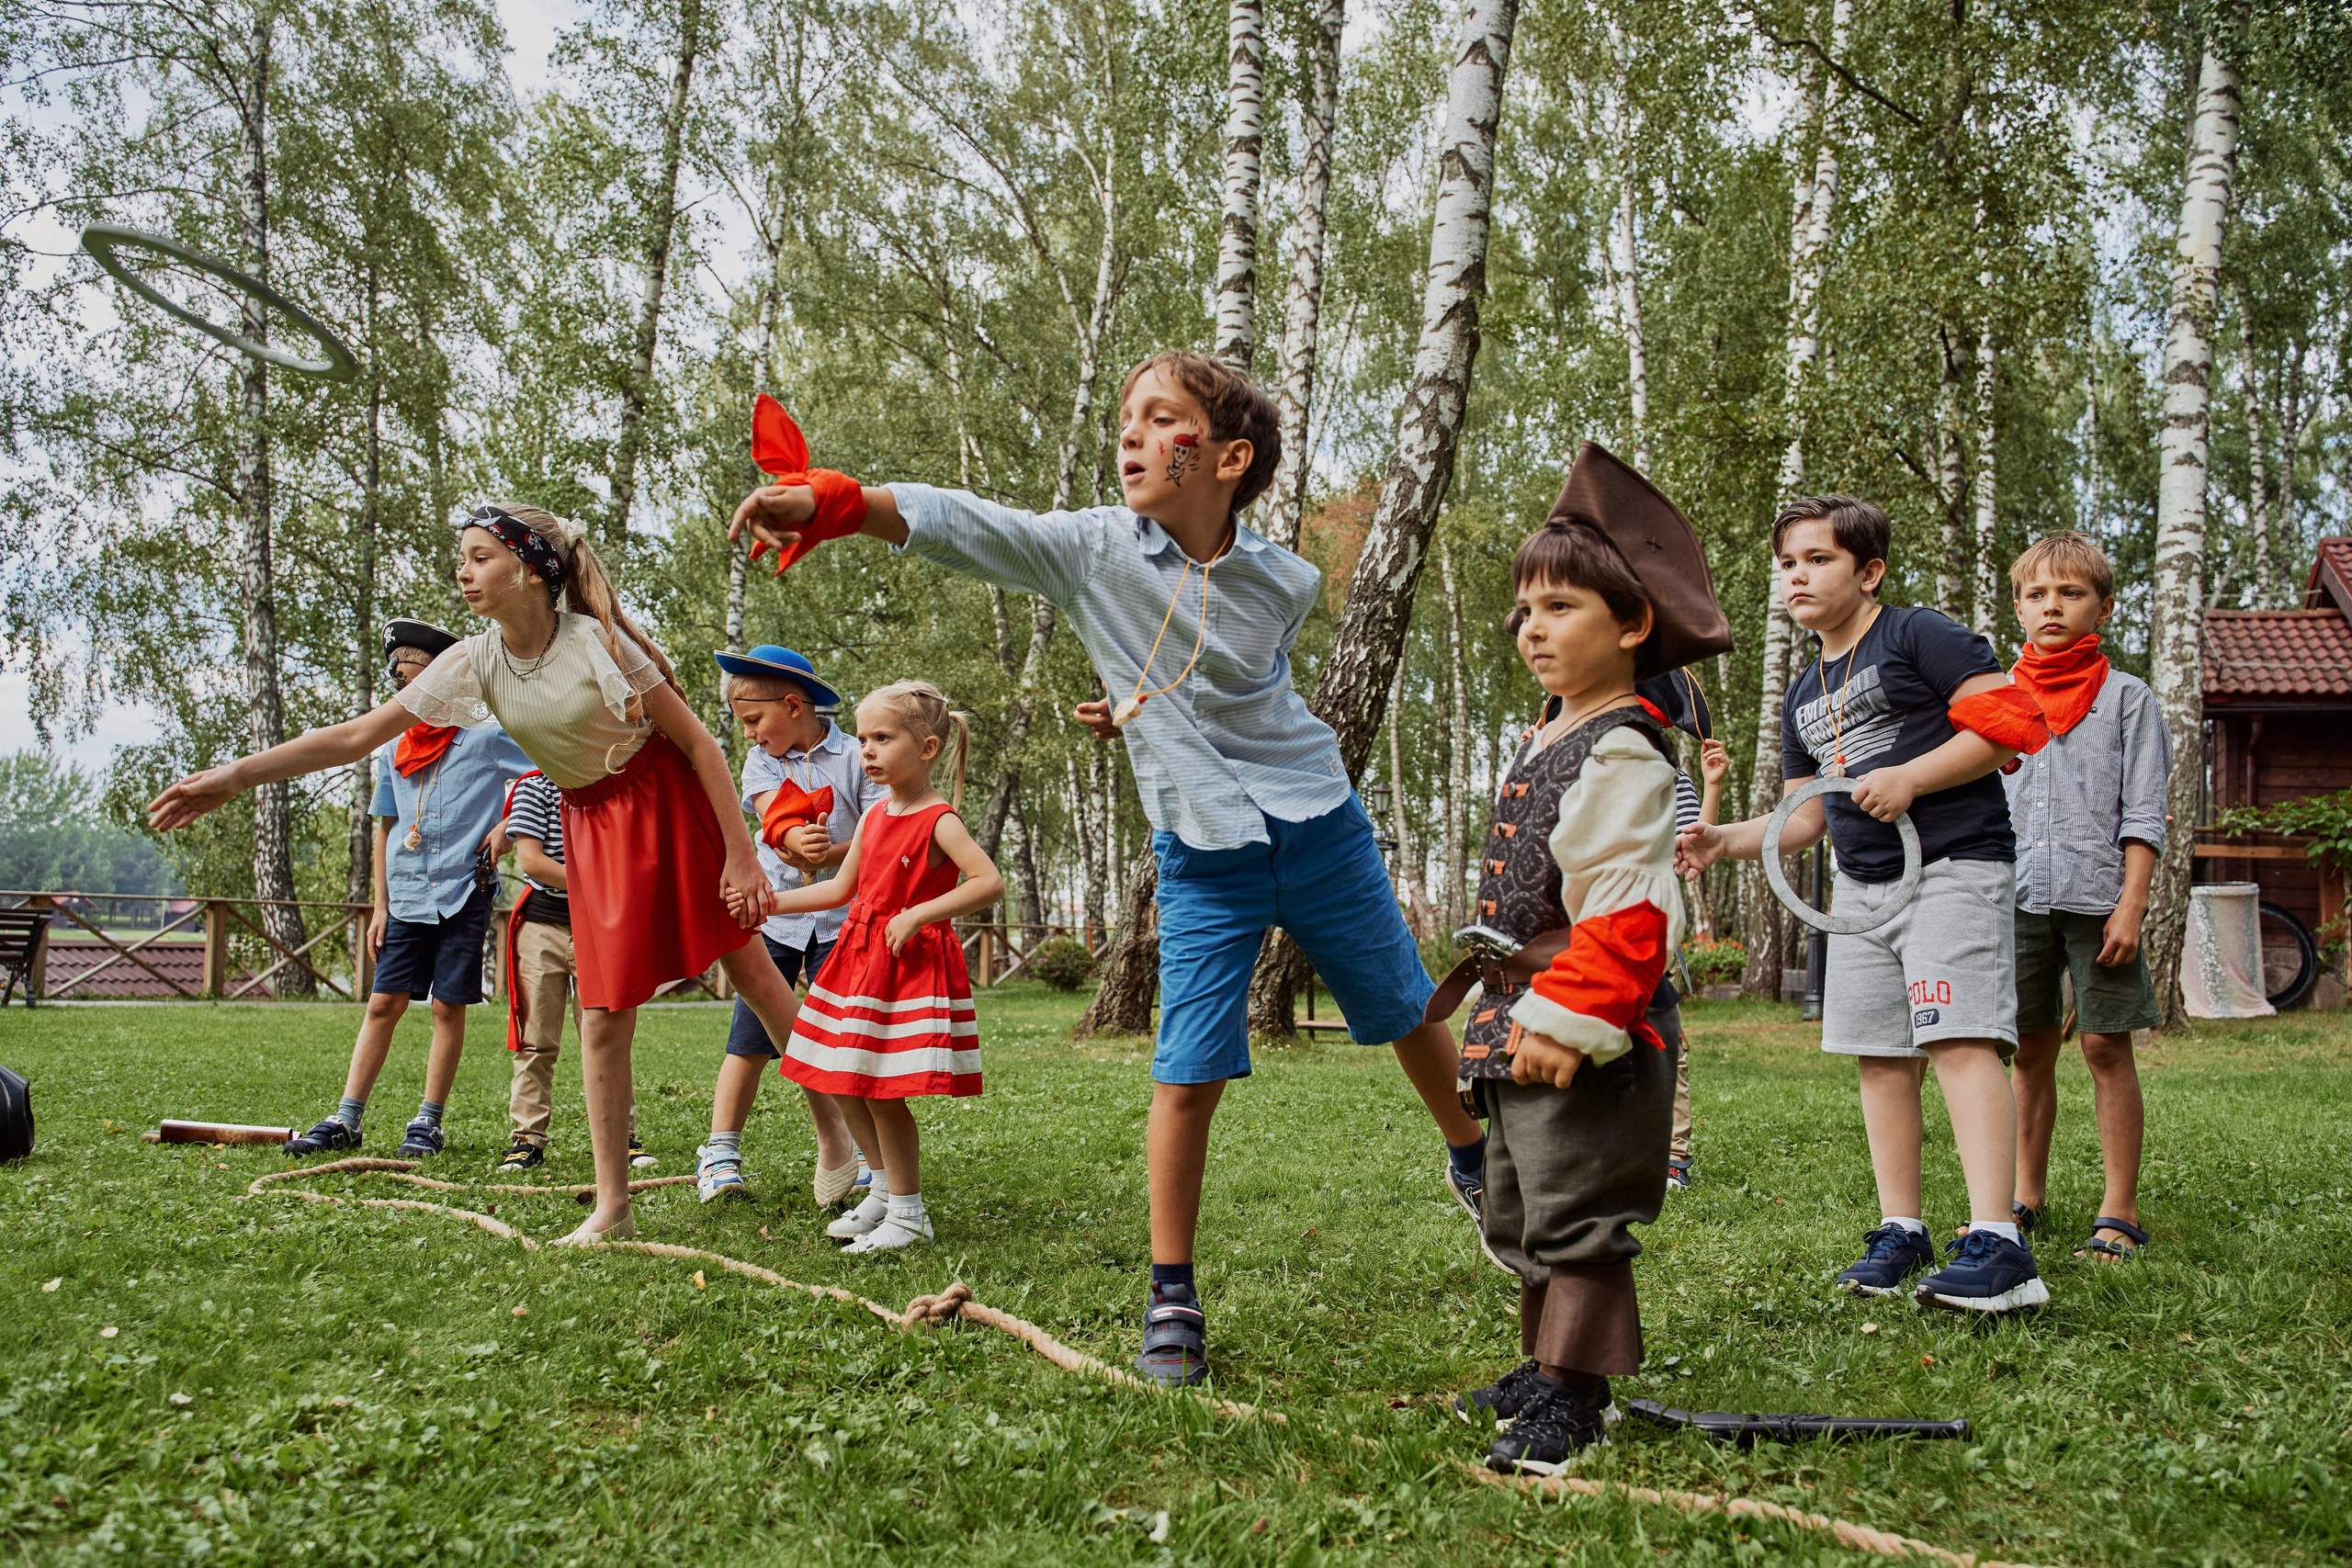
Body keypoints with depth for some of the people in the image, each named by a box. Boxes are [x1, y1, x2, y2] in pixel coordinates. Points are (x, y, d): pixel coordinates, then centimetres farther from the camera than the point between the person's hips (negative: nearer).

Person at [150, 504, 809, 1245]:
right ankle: (611, 1207, 8)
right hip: (591, 825, 4)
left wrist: (741, 854, -18)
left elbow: (698, 740, -16)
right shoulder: (474, 664, -7)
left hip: (669, 801, -4)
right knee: (603, 1014, 0)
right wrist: (236, 775, -10)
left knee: (751, 967, -1)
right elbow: (357, 735, -4)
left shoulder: (596, 641, -20)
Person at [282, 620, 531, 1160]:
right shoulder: (393, 751, 13)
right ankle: (345, 1121, 4)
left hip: (464, 893, -4)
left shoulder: (485, 736, -3)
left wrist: (506, 828, -8)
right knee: (384, 1002, 2)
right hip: (407, 898, 4)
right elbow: (385, 830, 17)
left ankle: (429, 1122, 8)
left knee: (448, 1006, 0)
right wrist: (380, 905, 11)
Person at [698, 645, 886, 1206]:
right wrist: (794, 843, -36)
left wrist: (827, 855, -25)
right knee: (751, 1040, 0)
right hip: (773, 912, 2)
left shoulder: (853, 756, -2)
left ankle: (841, 1157, 6)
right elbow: (772, 818, -13)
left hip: (838, 916, -2)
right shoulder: (761, 759, 6)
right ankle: (720, 1155, 4)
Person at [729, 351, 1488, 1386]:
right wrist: (827, 503, -38)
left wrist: (1156, 704, 3)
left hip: (1321, 833, 1)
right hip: (1204, 860, -1)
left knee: (1408, 1017, 16)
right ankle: (1172, 1299, 11)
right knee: (1188, 1076, -5)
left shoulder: (1285, 583, -7)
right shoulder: (1095, 548, -10)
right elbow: (963, 524, -24)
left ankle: (1476, 1163, 45)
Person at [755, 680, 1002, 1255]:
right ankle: (885, 1192, 28)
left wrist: (917, 915, -23)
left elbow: (990, 883, -22)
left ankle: (908, 1214, 6)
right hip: (860, 959, 8)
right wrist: (772, 901, 14)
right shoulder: (873, 818, 11)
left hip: (911, 964, -8)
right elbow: (842, 888, 21)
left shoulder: (939, 820, -12)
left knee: (882, 1091, -8)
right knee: (845, 1086, 11)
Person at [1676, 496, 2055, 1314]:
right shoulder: (1804, 697, 20)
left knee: (1961, 1039, -19)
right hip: (1862, 886, 8)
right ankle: (1900, 1231, 14)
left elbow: (2010, 717, -13)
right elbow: (1805, 817, 22)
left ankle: (1998, 1246, -24)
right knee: (1880, 1057, 6)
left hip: (1955, 865, -8)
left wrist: (1907, 778, -18)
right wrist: (1724, 840, 6)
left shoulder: (1918, 636, -3)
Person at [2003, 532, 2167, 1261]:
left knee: (2106, 1044, -3)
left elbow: (2143, 812, -1)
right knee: (2029, 1048, 8)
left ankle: (2119, 1210, 3)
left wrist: (2131, 905, -10)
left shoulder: (2125, 696, 4)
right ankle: (2027, 1194, 18)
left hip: (2097, 896, -3)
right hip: (2019, 897, 3)